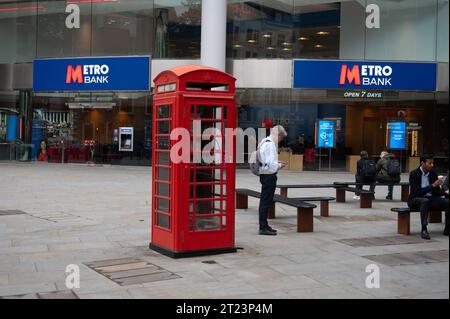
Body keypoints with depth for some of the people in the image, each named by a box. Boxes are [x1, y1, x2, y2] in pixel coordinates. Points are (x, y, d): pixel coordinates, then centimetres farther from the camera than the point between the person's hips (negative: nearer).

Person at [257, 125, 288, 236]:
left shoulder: (264, 142, 14)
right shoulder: (270, 144, -17)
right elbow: (271, 163, -22)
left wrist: (277, 163, 14)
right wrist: (280, 165, -5)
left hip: (264, 174, 10)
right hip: (269, 175, -10)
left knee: (265, 201, 16)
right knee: (266, 201, -5)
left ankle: (264, 226, 25)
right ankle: (263, 228, -1)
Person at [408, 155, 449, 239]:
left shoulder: (433, 174, 7)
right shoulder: (414, 174, -10)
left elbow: (437, 192, 8)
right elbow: (417, 191, -20)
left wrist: (445, 192, -15)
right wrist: (433, 185, -24)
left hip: (430, 199, 5)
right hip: (416, 200, -5)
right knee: (425, 200, -39)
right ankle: (424, 230, -38)